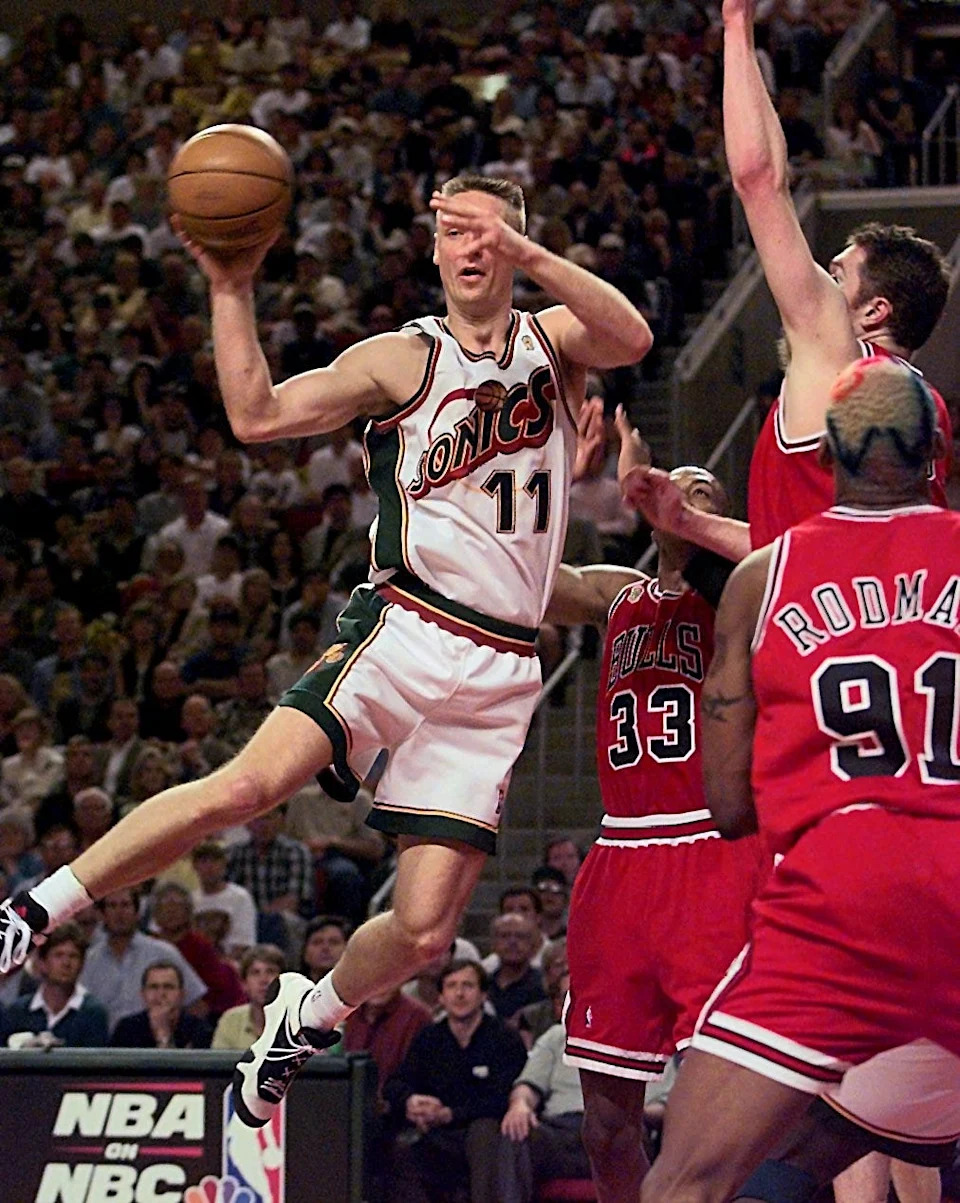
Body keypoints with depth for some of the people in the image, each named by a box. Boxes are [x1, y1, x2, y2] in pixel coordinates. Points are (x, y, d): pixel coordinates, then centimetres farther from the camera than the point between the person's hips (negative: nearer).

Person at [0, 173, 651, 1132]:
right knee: (247, 784, -28)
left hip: (498, 673, 2)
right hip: (402, 630, -2)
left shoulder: (554, 341, 12)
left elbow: (632, 339, -11)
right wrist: (231, 291, -11)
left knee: (423, 930, -4)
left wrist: (525, 251, -21)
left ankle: (308, 1015, 28)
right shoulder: (402, 360, 6)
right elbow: (258, 415, -3)